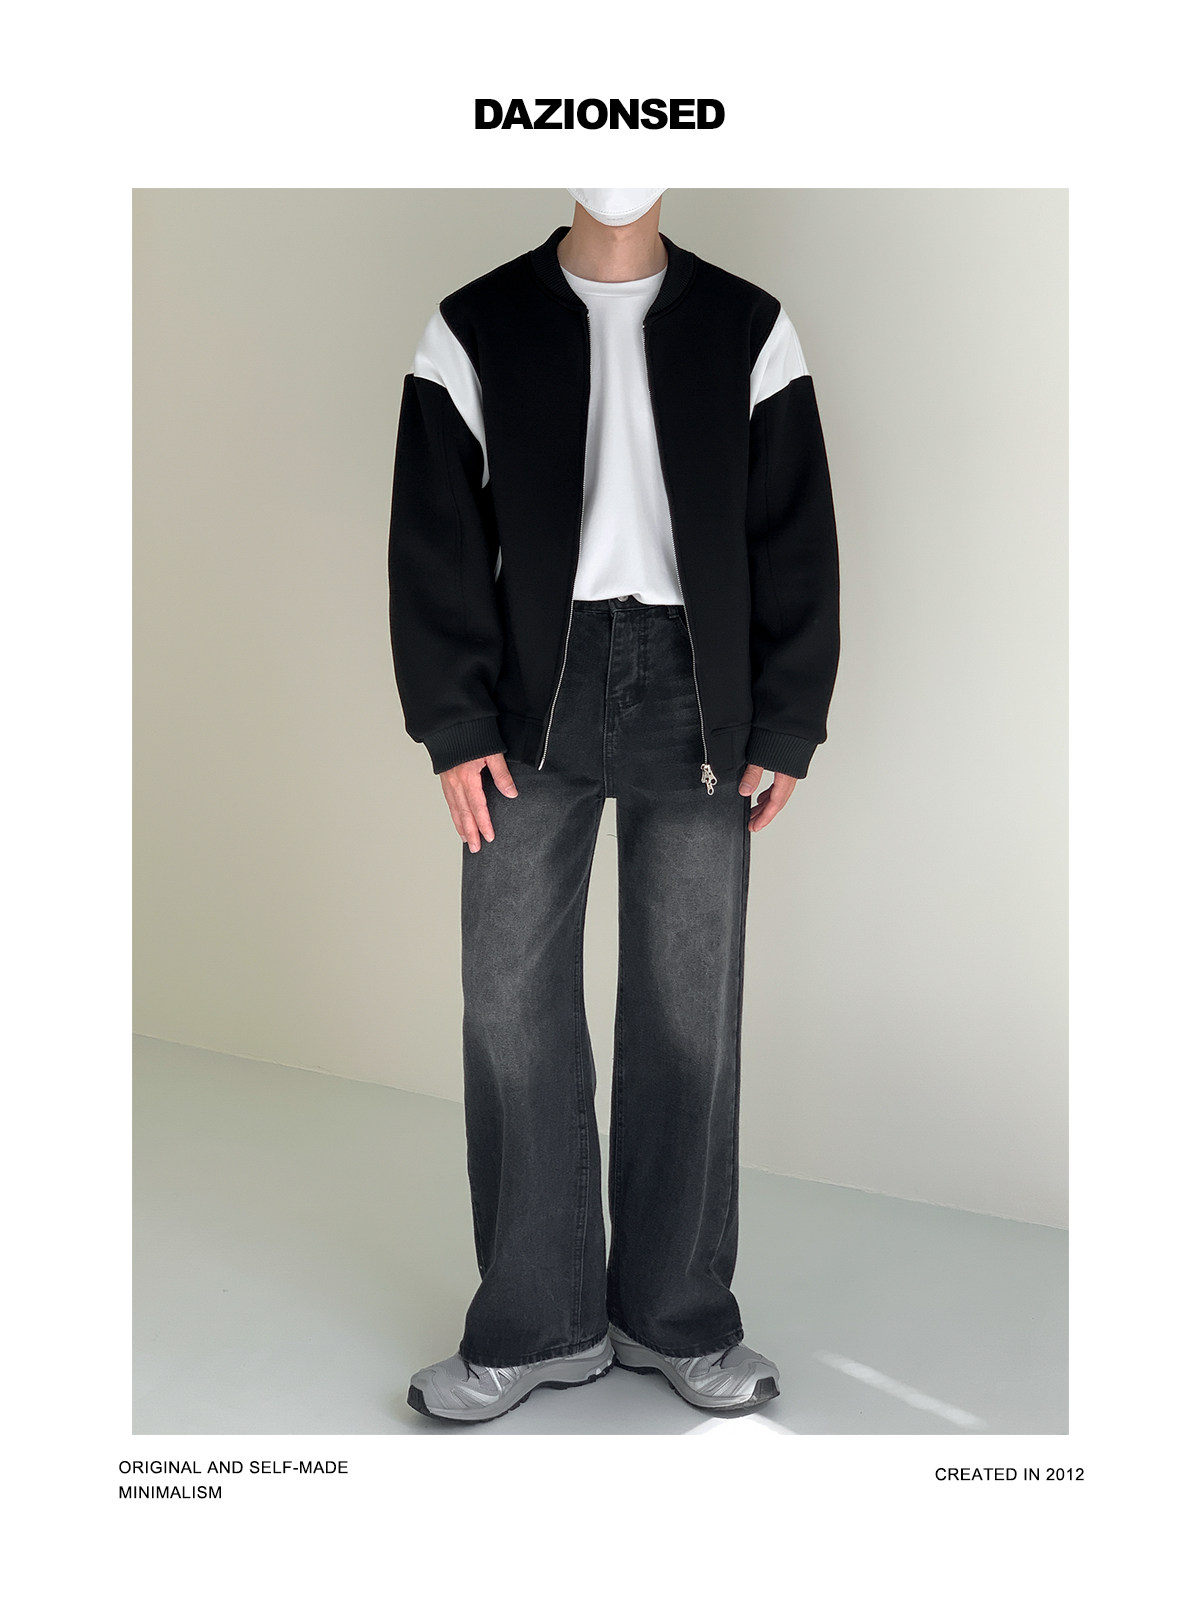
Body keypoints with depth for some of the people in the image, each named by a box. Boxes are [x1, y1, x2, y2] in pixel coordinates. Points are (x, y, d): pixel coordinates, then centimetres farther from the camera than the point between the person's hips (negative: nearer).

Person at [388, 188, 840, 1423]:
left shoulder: (748, 329, 9)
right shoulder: (475, 329, 7)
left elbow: (796, 542, 6)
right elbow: (436, 542, 3)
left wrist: (785, 728, -2)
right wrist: (454, 722, -6)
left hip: (691, 696, 0)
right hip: (537, 689, 0)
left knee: (689, 1009, 3)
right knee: (512, 1000, -1)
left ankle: (677, 1315, 18)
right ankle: (540, 1323, 13)